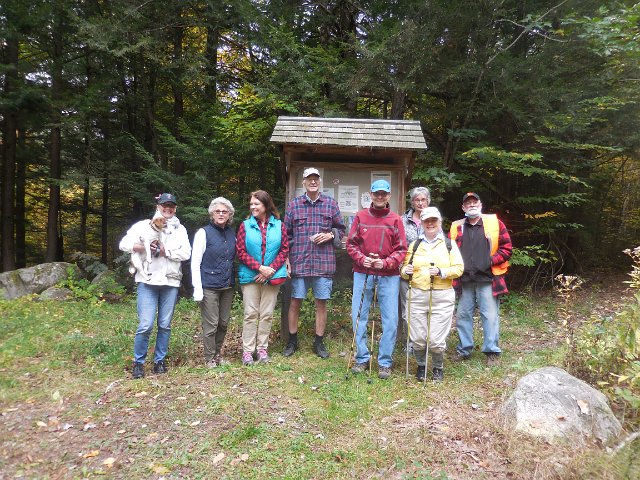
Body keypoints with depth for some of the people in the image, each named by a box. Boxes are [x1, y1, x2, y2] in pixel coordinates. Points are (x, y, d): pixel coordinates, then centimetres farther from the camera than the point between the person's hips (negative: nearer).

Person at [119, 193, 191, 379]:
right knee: (145, 325, -6)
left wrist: (164, 251, -11)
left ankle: (160, 360, 22)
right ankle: (139, 362, 12)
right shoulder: (144, 225, 6)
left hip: (171, 283, 3)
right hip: (148, 281, -2)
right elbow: (124, 244, -3)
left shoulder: (180, 229, 12)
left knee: (165, 325, 8)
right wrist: (145, 247, -16)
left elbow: (186, 253, -1)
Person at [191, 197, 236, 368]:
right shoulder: (204, 233, -5)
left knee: (224, 322, 12)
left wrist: (233, 280, 10)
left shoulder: (232, 233, 8)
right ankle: (209, 358, 16)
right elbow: (195, 262, -7)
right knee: (211, 324, 0)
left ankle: (218, 353, 31)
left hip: (227, 286, 5)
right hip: (209, 287, -5)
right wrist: (197, 288, -12)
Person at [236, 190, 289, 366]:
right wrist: (259, 267, -14)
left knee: (267, 314, 7)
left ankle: (262, 348, 20)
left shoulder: (279, 225, 3)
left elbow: (284, 250, 0)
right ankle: (247, 350, 11)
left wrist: (270, 269, -11)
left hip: (272, 277, 1)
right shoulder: (245, 226, 1)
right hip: (250, 276, -1)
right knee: (251, 314, 2)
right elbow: (240, 252, -4)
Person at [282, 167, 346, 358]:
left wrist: (330, 235, -9)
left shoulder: (331, 203, 6)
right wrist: (286, 259, 0)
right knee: (295, 302, 7)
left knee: (321, 303, 8)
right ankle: (292, 341, 23)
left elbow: (341, 229, 12)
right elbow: (287, 234, 6)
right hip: (299, 262, 0)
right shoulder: (293, 205, 5)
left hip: (324, 262, 0)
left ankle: (319, 343, 22)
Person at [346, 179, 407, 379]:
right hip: (362, 274, 1)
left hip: (388, 275, -1)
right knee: (358, 317, 4)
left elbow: (401, 249, 0)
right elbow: (351, 243, 5)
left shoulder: (395, 220, 3)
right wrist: (362, 259, -11)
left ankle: (385, 363, 14)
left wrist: (385, 263, -14)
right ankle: (362, 359, 20)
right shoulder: (361, 216, 6)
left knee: (390, 320, 1)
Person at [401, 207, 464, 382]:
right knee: (418, 338, 2)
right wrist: (406, 271, -10)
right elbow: (404, 267, 13)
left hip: (442, 297, -1)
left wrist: (441, 272, -16)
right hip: (417, 296, 2)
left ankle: (438, 368, 25)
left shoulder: (449, 244, 7)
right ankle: (421, 366, 28)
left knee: (436, 340, -2)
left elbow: (458, 268, 1)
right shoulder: (415, 244, 13)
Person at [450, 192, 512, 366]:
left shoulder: (494, 223, 2)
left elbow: (506, 247, 0)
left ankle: (492, 352, 12)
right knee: (462, 315, 10)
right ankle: (464, 350, 23)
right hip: (464, 281, 3)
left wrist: (491, 261, -11)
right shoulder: (456, 227, 10)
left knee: (490, 316, 0)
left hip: (487, 280, -3)